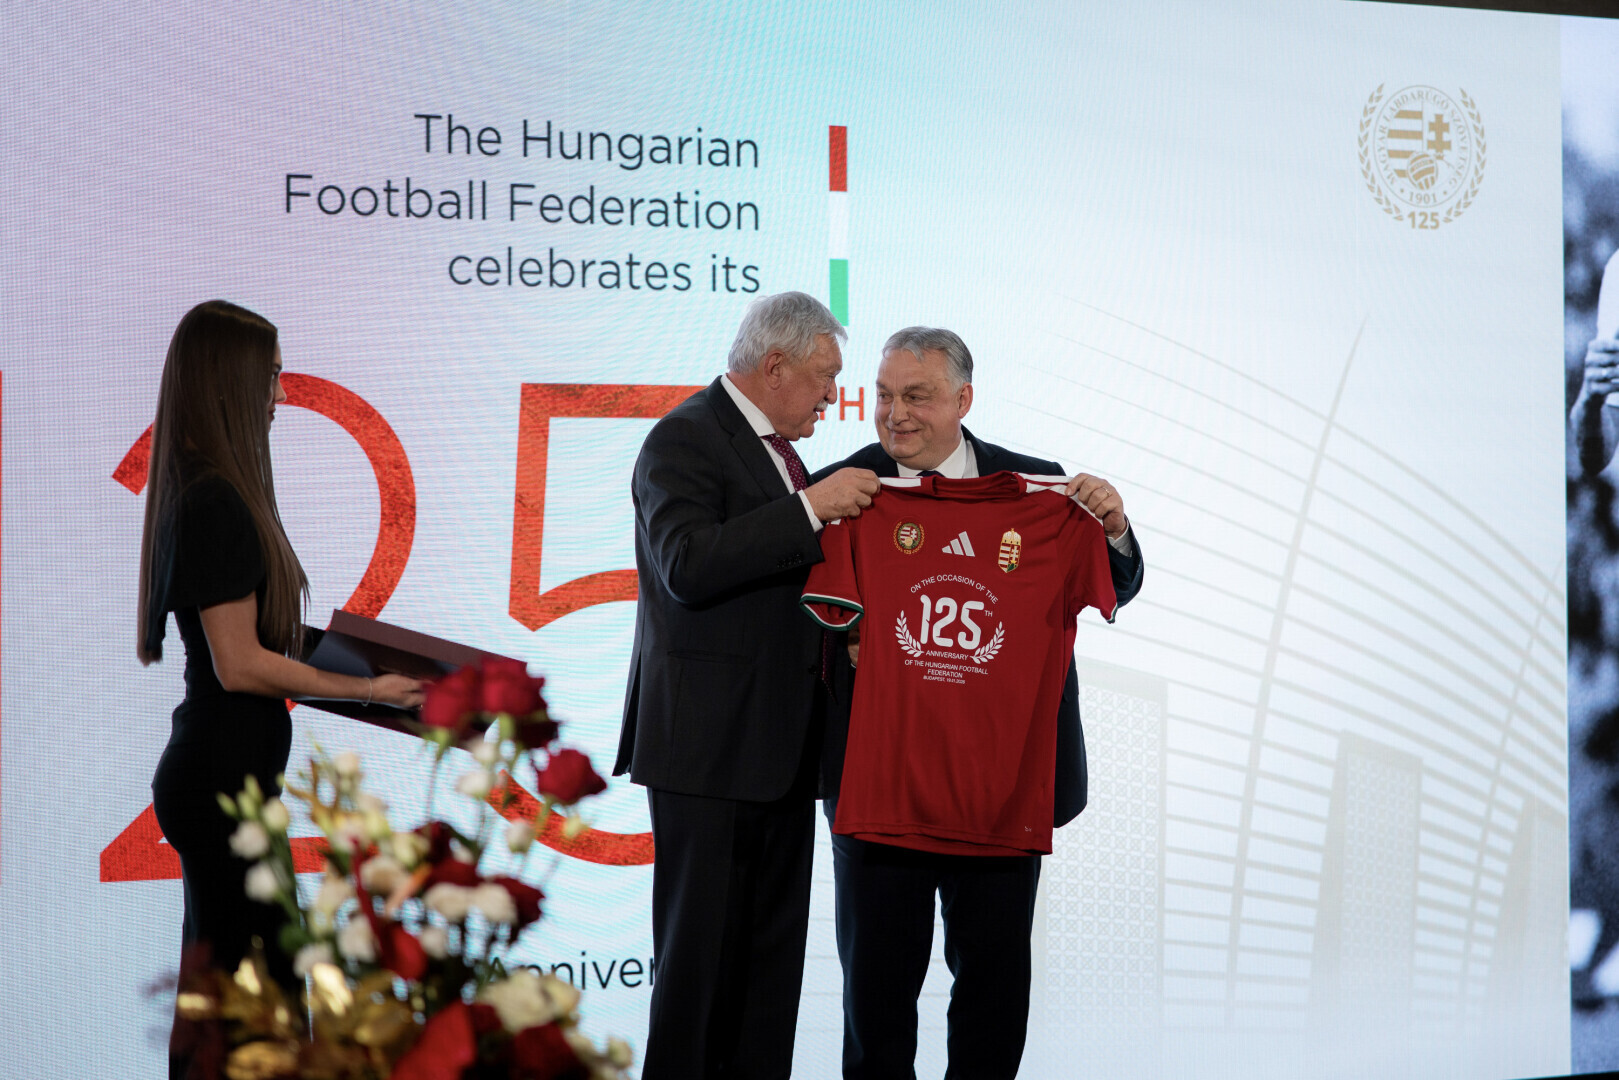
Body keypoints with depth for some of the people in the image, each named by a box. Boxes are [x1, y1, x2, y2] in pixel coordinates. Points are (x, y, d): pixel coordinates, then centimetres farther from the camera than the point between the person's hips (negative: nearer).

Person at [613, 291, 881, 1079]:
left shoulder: (773, 448, 18)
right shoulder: (685, 438, -10)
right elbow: (689, 565, -25)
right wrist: (811, 508, -23)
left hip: (780, 748, 9)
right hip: (710, 745, -9)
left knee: (774, 949, 10)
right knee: (700, 948, -4)